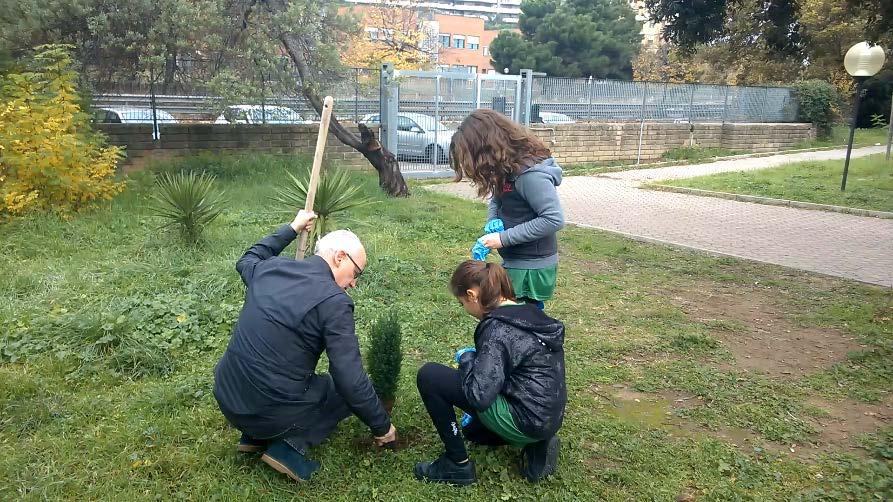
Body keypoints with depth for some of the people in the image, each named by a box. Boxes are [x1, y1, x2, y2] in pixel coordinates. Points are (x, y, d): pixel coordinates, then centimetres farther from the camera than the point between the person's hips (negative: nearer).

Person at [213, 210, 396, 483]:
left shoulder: (267, 269, 2)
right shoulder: (334, 302, -17)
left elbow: (247, 260, 29)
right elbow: (351, 380, -18)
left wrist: (290, 229, 34)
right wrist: (382, 426, -3)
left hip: (226, 400, 7)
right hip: (272, 413, -6)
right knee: (352, 391, 15)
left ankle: (254, 436, 21)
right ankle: (290, 446, -1)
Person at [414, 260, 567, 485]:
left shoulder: (497, 329, -23)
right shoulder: (530, 314, 4)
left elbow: (479, 395, -27)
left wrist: (467, 359, -9)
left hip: (526, 421, -9)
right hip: (549, 417, 10)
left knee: (429, 376, -10)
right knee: (472, 429, 38)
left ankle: (458, 464, 3)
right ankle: (536, 443, 16)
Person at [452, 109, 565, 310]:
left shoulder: (530, 173, -24)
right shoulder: (507, 166, 4)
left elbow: (554, 219, -26)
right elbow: (498, 199, 17)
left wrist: (504, 238, -22)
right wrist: (493, 224, -6)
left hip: (530, 269, -8)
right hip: (514, 263, 8)